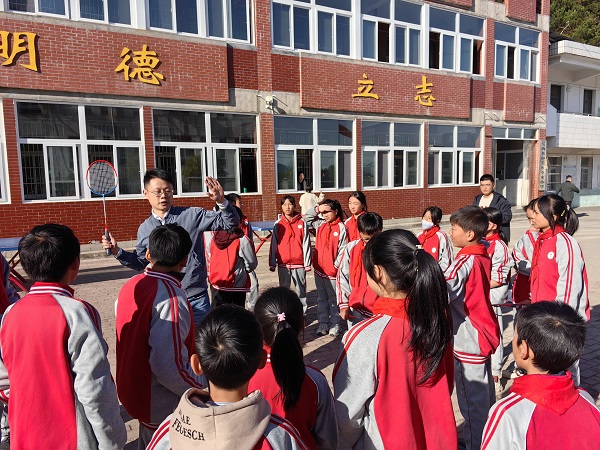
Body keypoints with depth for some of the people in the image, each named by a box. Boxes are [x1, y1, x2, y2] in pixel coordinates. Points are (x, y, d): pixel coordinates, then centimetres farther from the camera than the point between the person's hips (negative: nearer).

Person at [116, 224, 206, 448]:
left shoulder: (130, 285, -3)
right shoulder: (171, 298, -29)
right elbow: (170, 369, -30)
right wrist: (207, 387, -17)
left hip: (133, 392, 7)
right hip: (163, 406, -7)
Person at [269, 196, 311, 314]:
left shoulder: (302, 223, -1)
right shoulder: (278, 224, 3)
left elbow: (306, 244, -2)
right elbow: (274, 244, 5)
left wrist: (307, 263, -4)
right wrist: (272, 263, 3)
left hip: (299, 263, -1)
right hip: (283, 264, 2)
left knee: (301, 290, 7)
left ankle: (302, 314, 17)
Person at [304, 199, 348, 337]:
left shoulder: (341, 228, -11)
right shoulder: (320, 224, 5)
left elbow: (343, 250, -12)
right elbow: (307, 218, 18)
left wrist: (336, 265, -14)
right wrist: (317, 209, 1)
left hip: (332, 270, -6)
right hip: (319, 268, 6)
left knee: (334, 299, 7)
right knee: (321, 298, 15)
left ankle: (335, 325, 19)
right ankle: (323, 323, 25)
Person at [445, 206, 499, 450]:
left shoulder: (466, 261, -23)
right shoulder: (484, 256, 3)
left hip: (468, 340, -9)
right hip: (482, 333, 9)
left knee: (471, 400, 6)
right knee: (484, 393, 24)